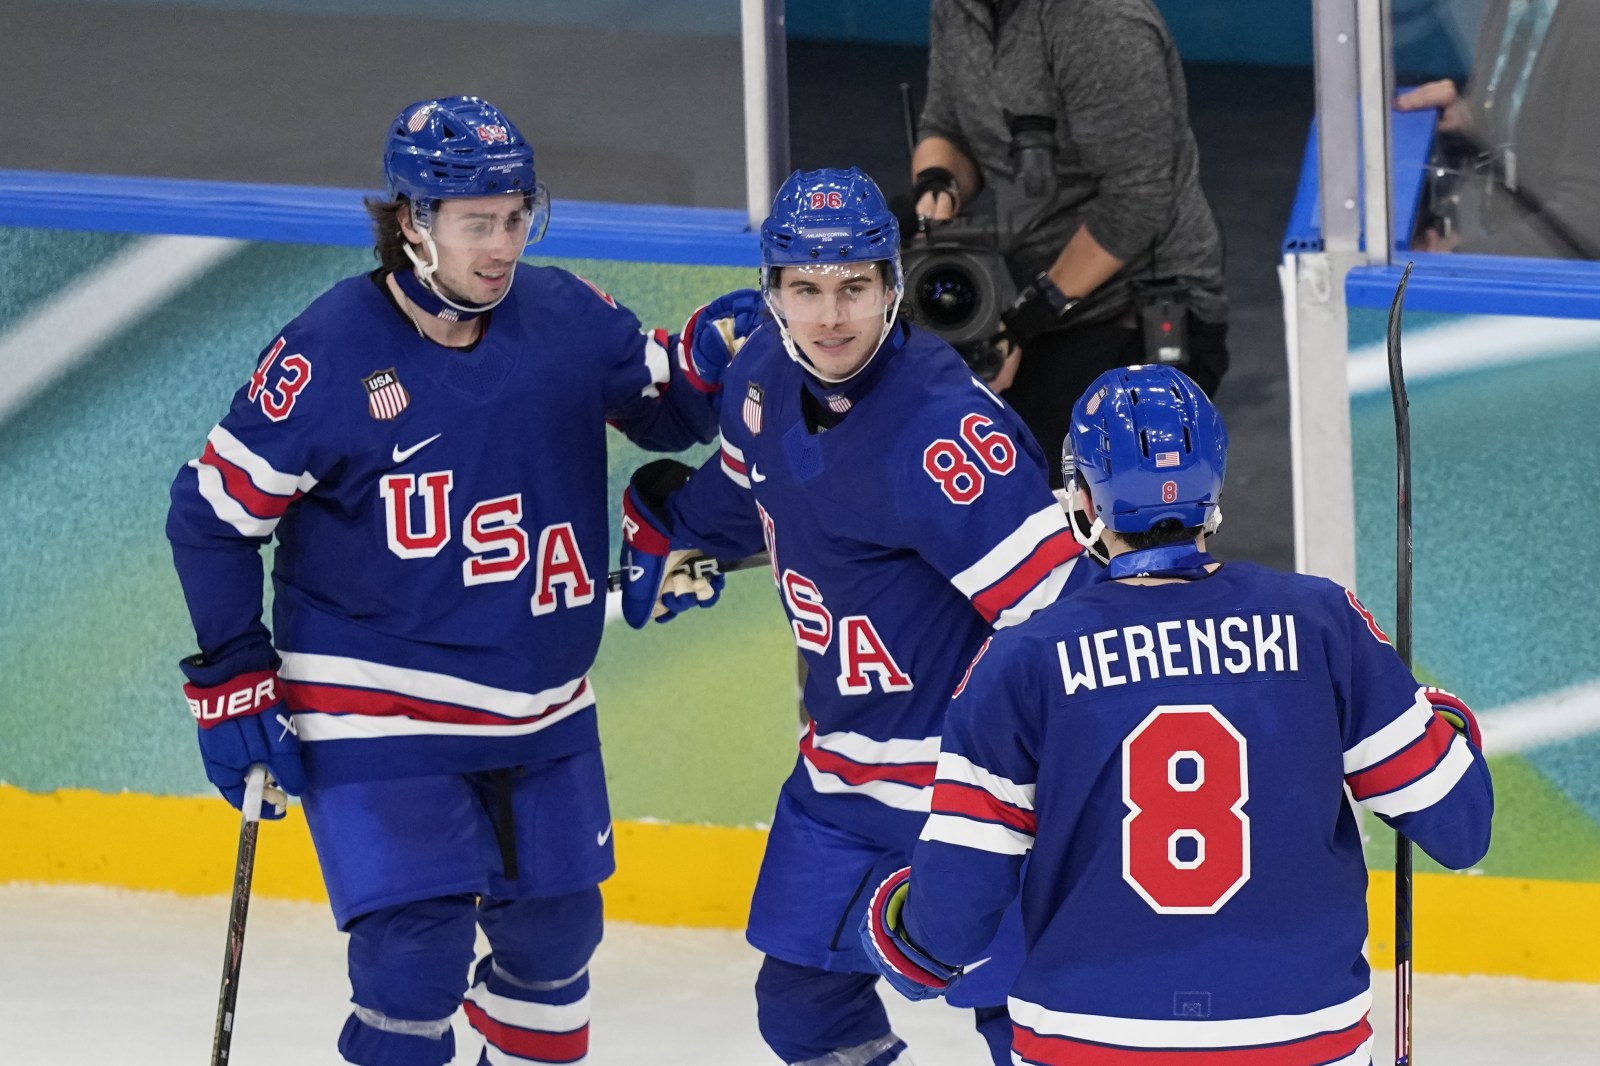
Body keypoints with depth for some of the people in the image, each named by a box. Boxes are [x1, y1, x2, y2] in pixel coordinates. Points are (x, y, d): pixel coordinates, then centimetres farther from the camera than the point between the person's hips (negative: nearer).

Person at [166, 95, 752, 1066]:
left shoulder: (566, 318, -3)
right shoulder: (332, 350, -15)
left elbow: (664, 406, 13)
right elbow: (214, 512, -7)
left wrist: (713, 355, -10)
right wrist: (234, 683, -7)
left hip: (543, 708, 5)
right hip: (377, 714, -5)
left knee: (556, 933, 16)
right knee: (415, 952, -14)